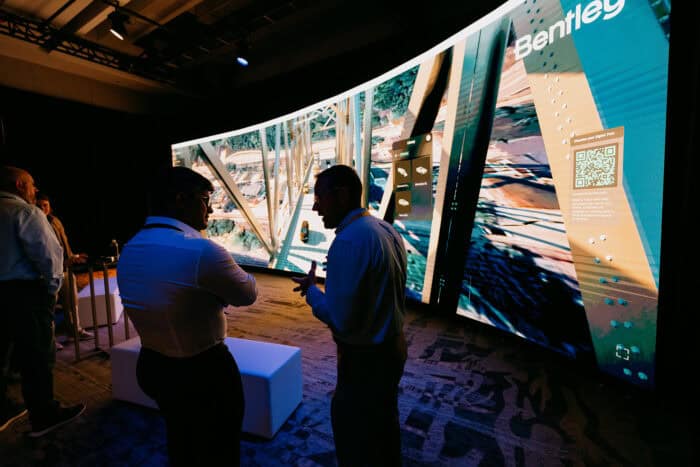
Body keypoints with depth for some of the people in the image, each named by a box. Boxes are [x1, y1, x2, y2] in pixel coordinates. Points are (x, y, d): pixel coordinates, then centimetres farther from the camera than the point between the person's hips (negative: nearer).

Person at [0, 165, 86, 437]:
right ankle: (44, 417, 12)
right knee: (36, 356, 2)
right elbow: (46, 253, -18)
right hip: (24, 292, -8)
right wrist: (52, 286, -4)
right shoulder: (25, 212, -11)